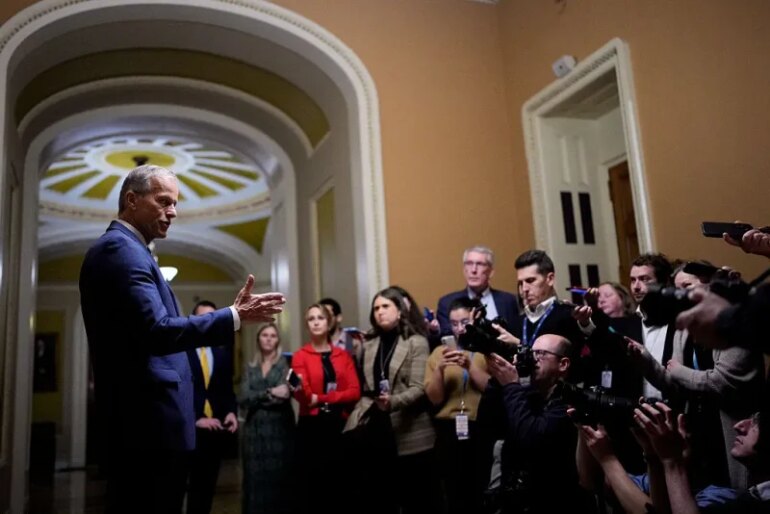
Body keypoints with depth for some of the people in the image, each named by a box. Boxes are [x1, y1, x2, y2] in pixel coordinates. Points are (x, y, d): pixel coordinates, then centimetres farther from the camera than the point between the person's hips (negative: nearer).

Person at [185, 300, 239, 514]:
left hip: (216, 425, 4)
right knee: (195, 481, -1)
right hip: (189, 426, -4)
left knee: (207, 483, 6)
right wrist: (195, 418, -11)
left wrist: (231, 411, 0)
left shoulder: (222, 351, 14)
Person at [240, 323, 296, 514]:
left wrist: (256, 399, -5)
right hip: (254, 429, 3)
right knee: (255, 477, 2)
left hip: (279, 428, -3)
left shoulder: (285, 364, 3)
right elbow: (243, 398, -1)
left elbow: (284, 396, -10)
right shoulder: (250, 367, 12)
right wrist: (269, 393, -13)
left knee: (279, 477, -2)